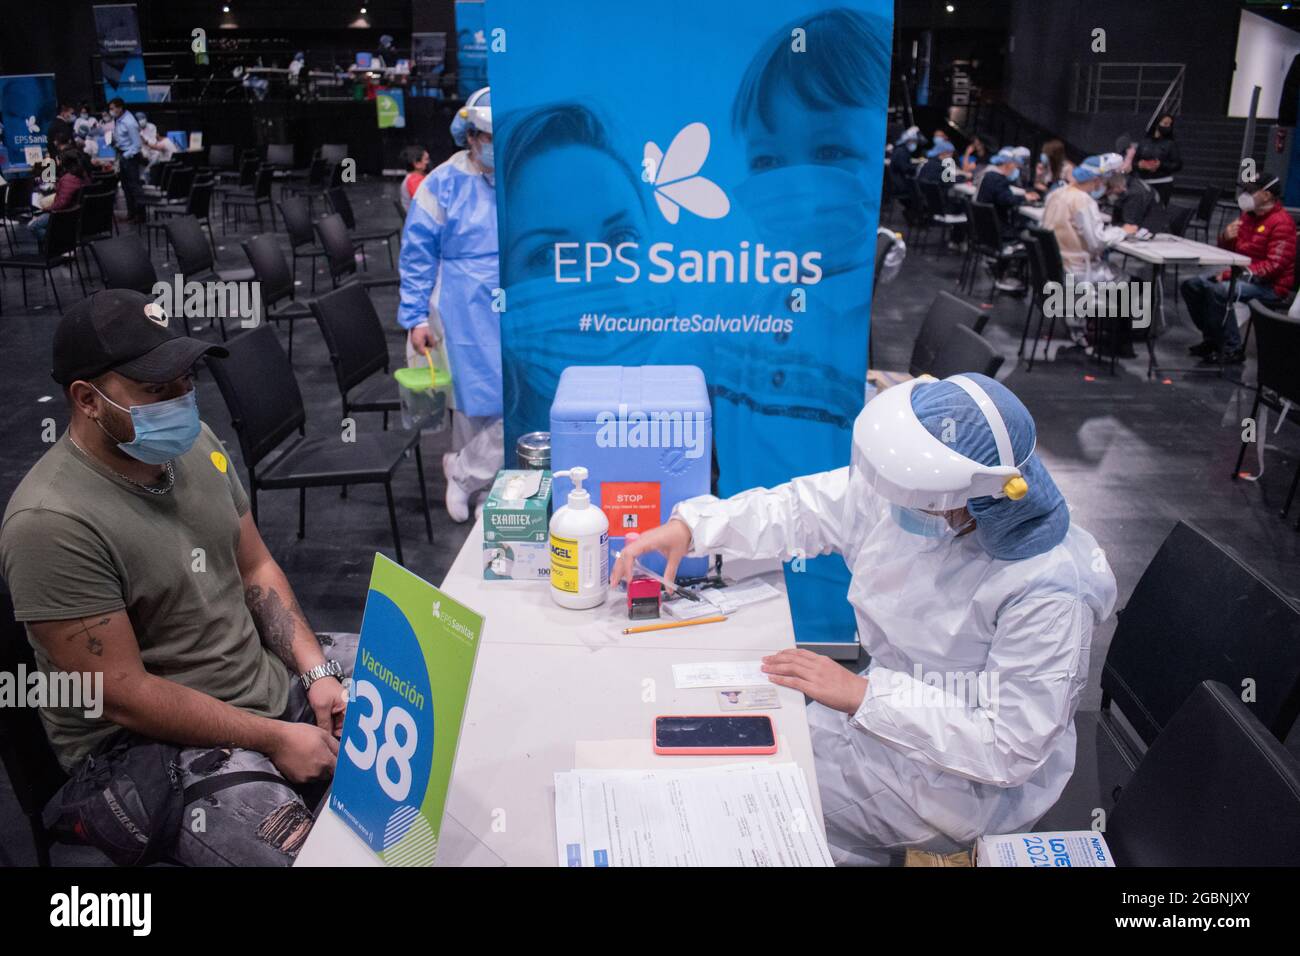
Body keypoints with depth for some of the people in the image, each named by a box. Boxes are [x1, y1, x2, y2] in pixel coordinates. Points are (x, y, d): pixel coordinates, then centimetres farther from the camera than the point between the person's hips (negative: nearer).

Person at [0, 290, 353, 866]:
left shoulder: (193, 442, -1)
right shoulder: (52, 523, -23)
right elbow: (125, 697, -21)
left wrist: (315, 672, -4)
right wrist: (274, 739, -19)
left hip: (271, 678, 8)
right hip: (151, 741, -7)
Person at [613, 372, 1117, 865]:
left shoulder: (1049, 592, -31)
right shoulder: (912, 487, -15)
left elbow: (1010, 748, -28)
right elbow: (801, 509, -2)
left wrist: (862, 694, -32)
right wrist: (688, 526, -14)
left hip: (971, 779, -6)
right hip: (888, 700, 6)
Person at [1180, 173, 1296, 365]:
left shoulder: (1282, 222, -15)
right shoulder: (1248, 215, 9)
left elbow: (1274, 266, -23)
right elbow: (1228, 248, 20)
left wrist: (1232, 274, -26)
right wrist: (1226, 237, -5)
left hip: (1269, 286, -9)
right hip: (1240, 275, 9)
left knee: (1218, 291, -33)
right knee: (1191, 284, 1)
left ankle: (1232, 350, -22)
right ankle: (1212, 338, 11)